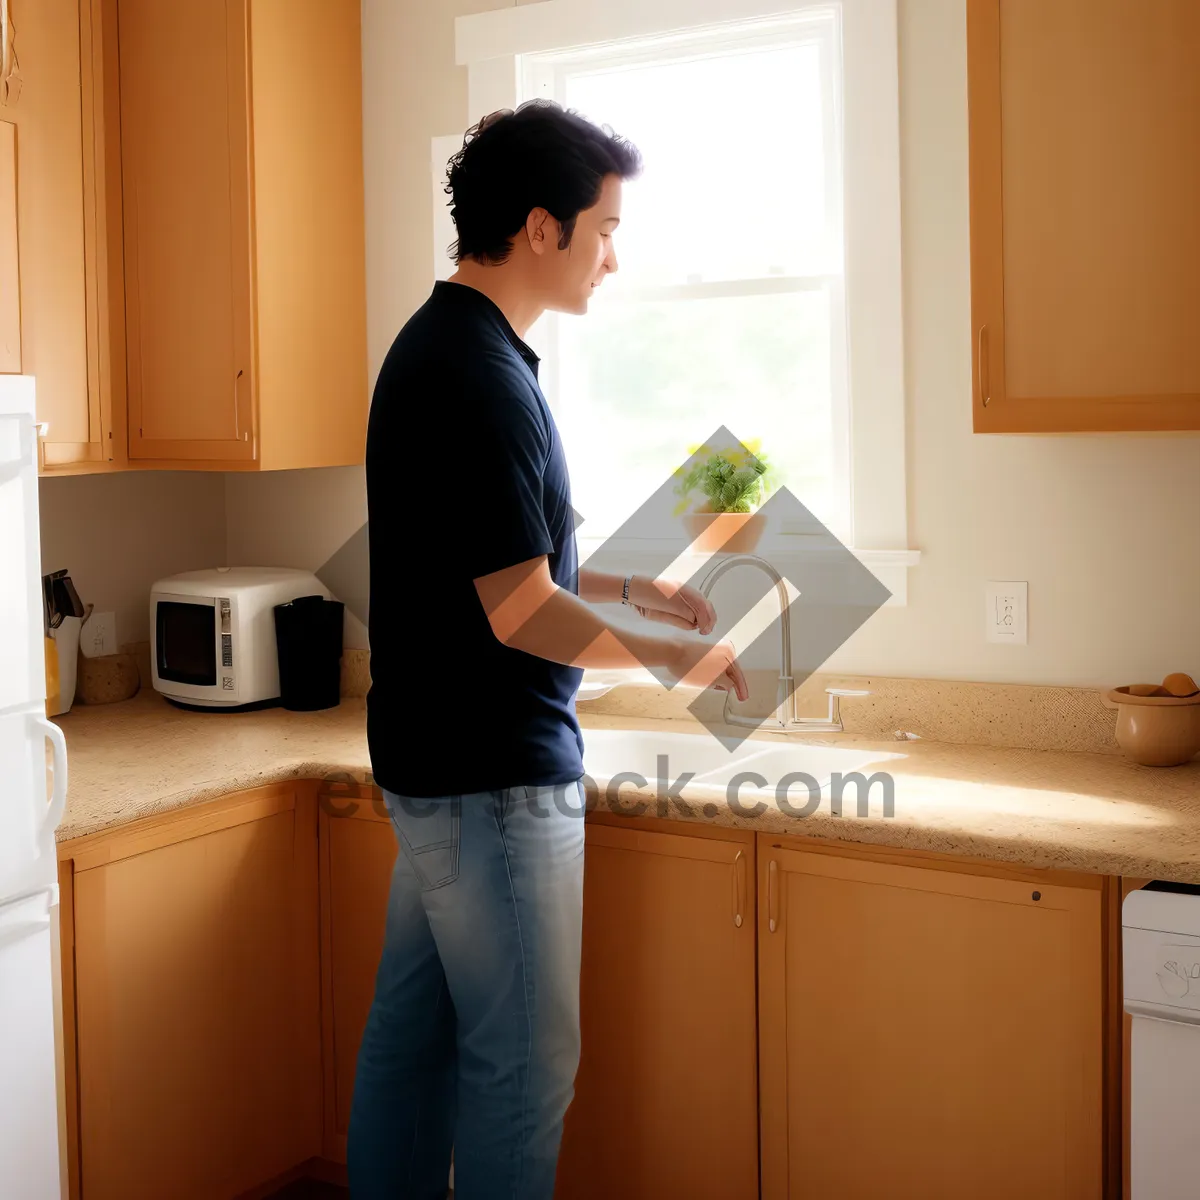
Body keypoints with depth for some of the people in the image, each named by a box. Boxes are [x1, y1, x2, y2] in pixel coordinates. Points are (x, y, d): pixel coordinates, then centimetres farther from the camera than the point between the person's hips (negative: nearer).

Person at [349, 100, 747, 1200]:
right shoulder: (480, 376, -21)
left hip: (429, 760, 10)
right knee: (523, 1066, 2)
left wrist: (629, 586, 15)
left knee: (412, 1032, 18)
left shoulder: (439, 347, 11)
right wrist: (672, 653, -8)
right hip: (495, 776, -10)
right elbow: (521, 613, -22)